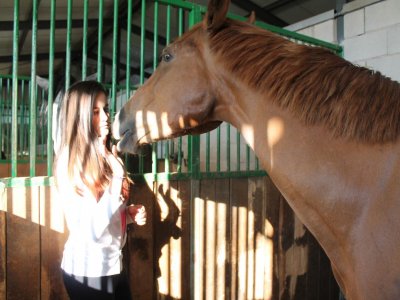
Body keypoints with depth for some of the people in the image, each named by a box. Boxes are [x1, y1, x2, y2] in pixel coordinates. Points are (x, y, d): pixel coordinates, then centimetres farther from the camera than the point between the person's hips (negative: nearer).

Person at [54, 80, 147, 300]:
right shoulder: (69, 162, -18)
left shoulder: (105, 155, 5)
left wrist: (129, 213, -2)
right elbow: (92, 228, -25)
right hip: (87, 269, -7)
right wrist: (118, 176, -24)